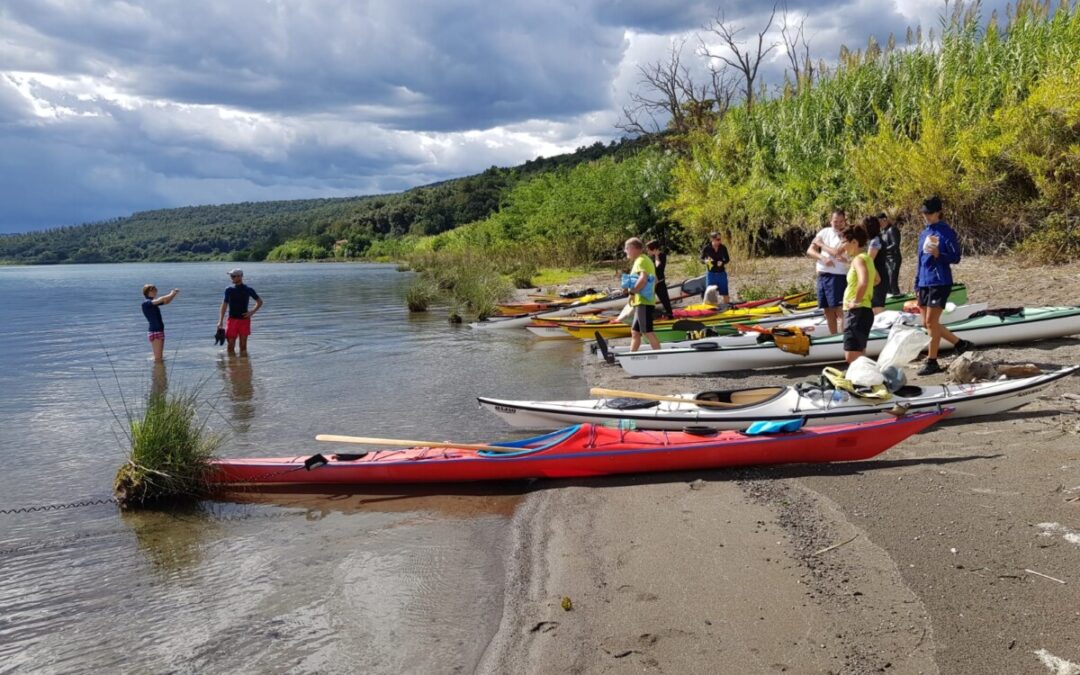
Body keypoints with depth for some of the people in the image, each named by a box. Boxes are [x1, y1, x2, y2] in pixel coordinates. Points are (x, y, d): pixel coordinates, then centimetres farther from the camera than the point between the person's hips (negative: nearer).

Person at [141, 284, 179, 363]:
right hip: (154, 332, -9)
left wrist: (174, 293, 3)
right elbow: (161, 299, -25)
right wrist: (171, 294, -12)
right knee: (158, 359, -8)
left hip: (159, 331, 9)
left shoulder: (153, 302, 14)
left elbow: (166, 302, 19)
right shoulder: (146, 303, -13)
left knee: (160, 358, 13)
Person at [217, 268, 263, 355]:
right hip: (232, 320, 2)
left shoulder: (248, 289, -1)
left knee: (243, 346, 1)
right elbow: (224, 305, 9)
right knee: (231, 345, 1)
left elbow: (260, 302, 8)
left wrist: (252, 312, -6)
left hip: (244, 320, -2)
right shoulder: (229, 290, 4)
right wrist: (220, 321, 4)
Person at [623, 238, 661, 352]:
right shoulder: (647, 259, 20)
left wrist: (632, 291, -23)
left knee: (647, 332, -9)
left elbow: (643, 278, -29)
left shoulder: (641, 260, -12)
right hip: (647, 301, 10)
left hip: (643, 303, -10)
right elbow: (655, 280, 27)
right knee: (635, 332, 14)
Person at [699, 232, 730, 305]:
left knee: (724, 293, 9)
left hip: (722, 273, 2)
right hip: (711, 273, -2)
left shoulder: (723, 248, -4)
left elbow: (727, 259, 7)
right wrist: (705, 261, -22)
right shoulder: (706, 248, -11)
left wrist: (722, 262, -15)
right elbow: (702, 259, 1)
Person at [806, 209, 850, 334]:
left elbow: (836, 252, -19)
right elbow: (810, 251, 6)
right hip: (822, 275, 6)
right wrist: (822, 257, -12)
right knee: (827, 310, 11)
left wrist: (821, 244, -5)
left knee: (839, 309, -11)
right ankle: (833, 336, 20)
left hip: (838, 276, -6)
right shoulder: (824, 232, 9)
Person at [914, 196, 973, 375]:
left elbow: (955, 257, -9)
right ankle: (960, 344, 24)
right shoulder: (923, 234, 16)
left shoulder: (946, 232, -6)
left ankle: (932, 362, -2)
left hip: (940, 283, -8)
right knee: (927, 323, 8)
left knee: (931, 322, -10)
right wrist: (917, 285, 19)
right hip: (924, 283, 8)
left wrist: (938, 254, -26)